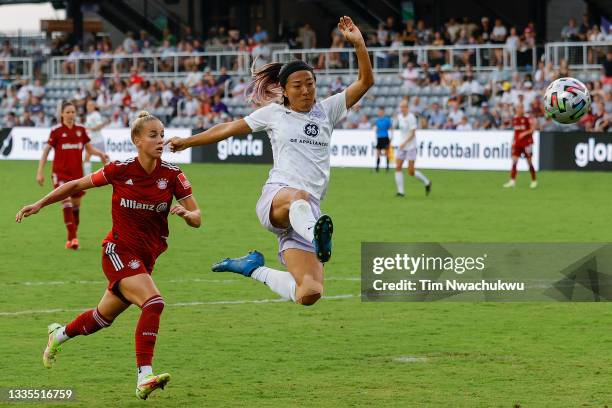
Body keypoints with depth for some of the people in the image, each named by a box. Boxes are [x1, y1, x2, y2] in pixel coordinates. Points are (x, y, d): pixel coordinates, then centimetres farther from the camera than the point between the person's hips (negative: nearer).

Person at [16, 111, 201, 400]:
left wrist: (186, 213, -26)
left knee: (103, 318, 17)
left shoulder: (172, 175, -6)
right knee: (153, 302, -28)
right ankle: (144, 379, -30)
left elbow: (196, 219, -3)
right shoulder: (121, 170, -12)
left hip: (146, 257, 5)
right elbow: (77, 185, 2)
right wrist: (39, 204, 4)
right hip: (119, 251, -5)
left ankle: (58, 335, 48)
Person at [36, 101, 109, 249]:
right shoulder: (56, 131, -6)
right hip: (61, 173, -4)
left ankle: (70, 238, 22)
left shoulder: (81, 130, 5)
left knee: (76, 204, 8)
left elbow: (89, 148, 15)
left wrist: (100, 154, -6)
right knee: (66, 202, -18)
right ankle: (73, 238, -21)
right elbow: (46, 151, -3)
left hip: (77, 173, 4)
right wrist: (40, 172, -7)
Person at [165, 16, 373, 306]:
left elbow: (365, 82, 11)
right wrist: (187, 142, 34)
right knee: (298, 197, -44)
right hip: (274, 198, -3)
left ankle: (255, 269, 13)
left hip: (309, 213, 3)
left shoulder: (326, 110, 17)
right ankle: (317, 238, -78)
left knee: (310, 294, -14)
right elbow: (229, 129, 27)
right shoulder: (273, 113, 15)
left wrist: (358, 43, -4)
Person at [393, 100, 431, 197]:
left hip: (411, 147, -7)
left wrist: (404, 143, -27)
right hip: (401, 146, 7)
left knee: (411, 172, -6)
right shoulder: (399, 116, 8)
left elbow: (412, 133, -19)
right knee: (398, 167, -7)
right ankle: (400, 191, -4)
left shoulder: (411, 117, -15)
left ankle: (426, 182, 18)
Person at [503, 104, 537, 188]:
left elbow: (532, 129, -9)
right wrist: (513, 141, 16)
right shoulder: (514, 119, 9)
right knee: (514, 161, -6)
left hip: (527, 142, -5)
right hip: (517, 143, 5)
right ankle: (512, 181, -7)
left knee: (529, 162, 0)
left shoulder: (527, 118, -8)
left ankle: (534, 181, 11)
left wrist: (525, 133, -21)